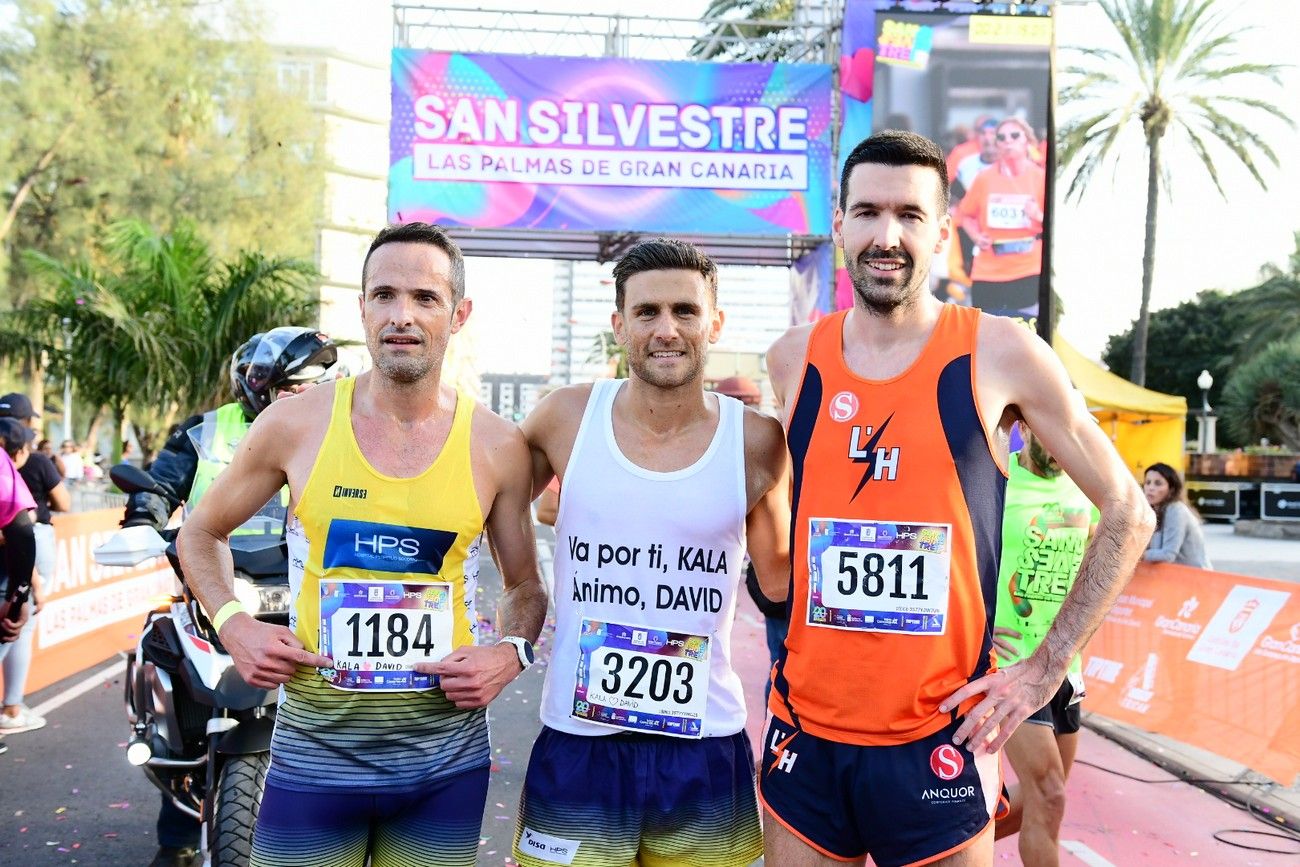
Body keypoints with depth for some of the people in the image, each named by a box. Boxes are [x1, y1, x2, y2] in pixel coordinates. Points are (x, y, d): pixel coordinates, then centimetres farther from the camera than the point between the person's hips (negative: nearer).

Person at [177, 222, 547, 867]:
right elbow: (201, 533, 10)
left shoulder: (497, 447, -4)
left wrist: (511, 652, -9)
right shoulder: (298, 421, -5)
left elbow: (525, 586, 10)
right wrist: (234, 625, -5)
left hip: (443, 759, 1)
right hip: (314, 749, 0)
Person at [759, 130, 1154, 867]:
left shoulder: (999, 353, -7)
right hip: (806, 730, 3)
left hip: (938, 738, -3)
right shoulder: (794, 359, 2)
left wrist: (1046, 669, -4)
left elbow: (1128, 513, 0)